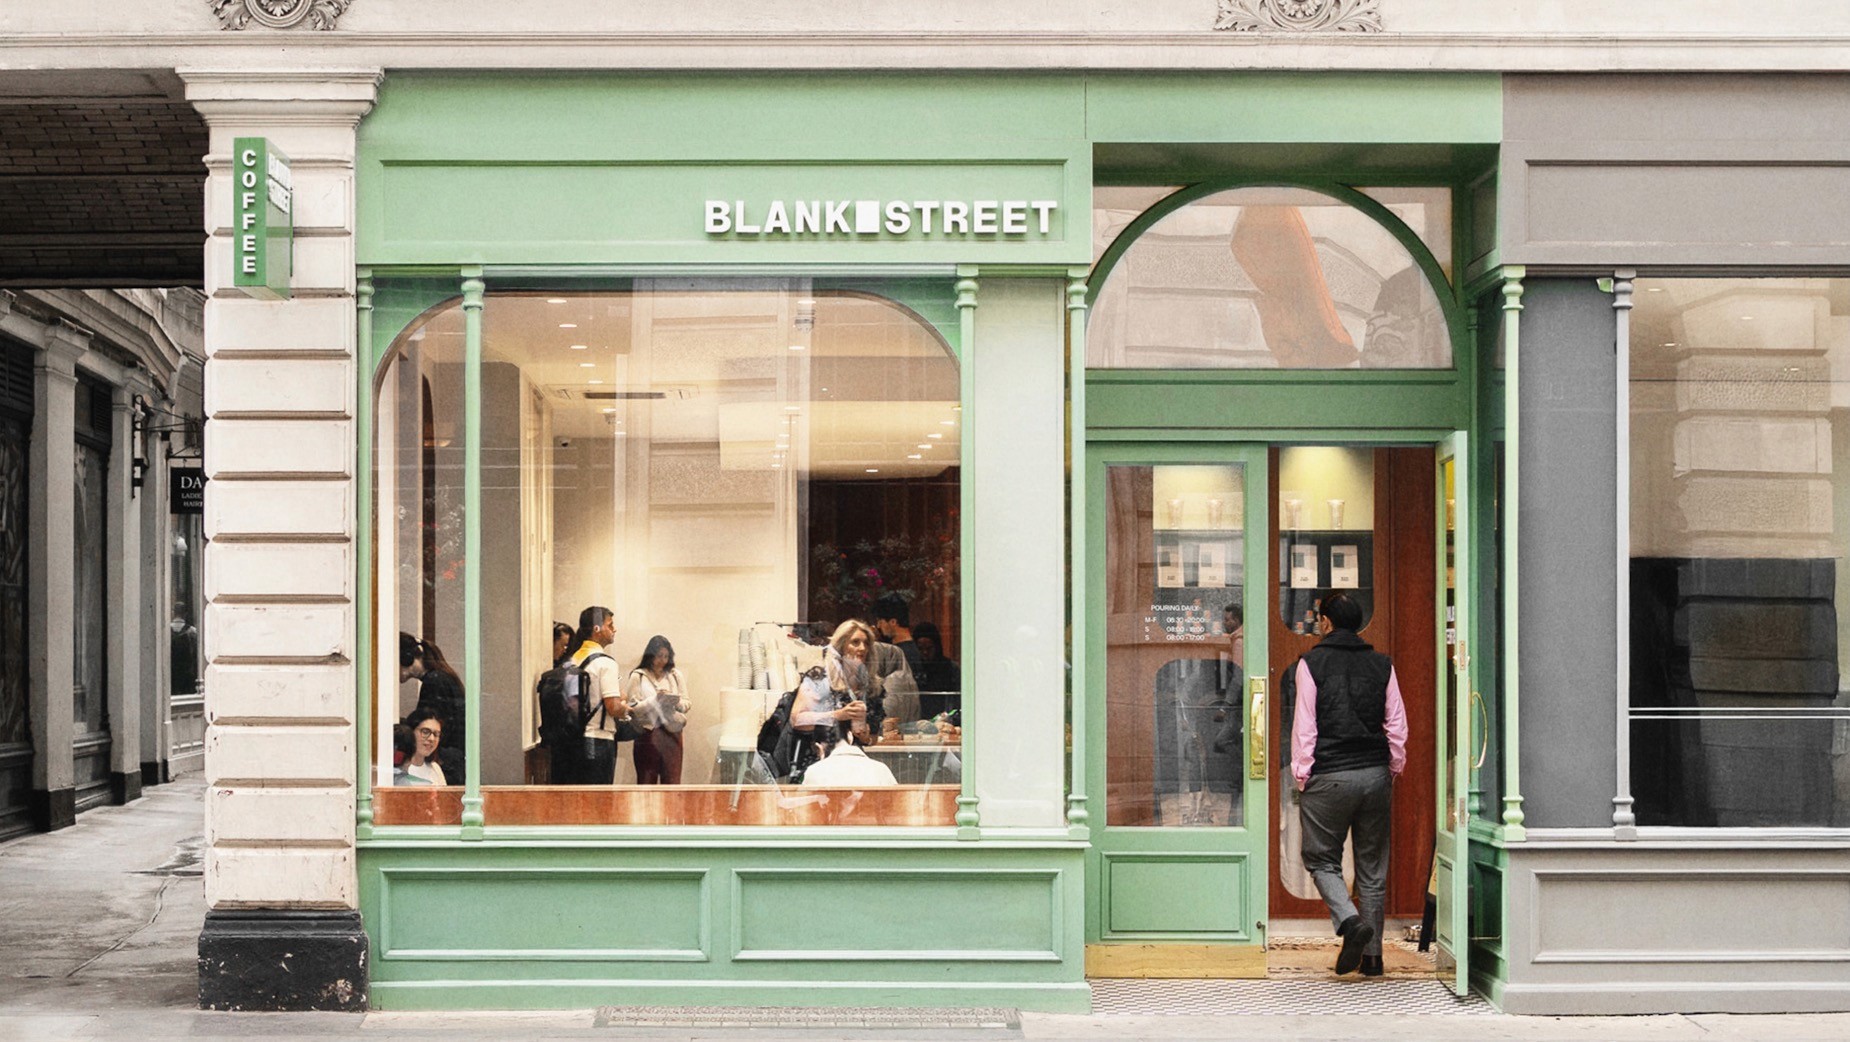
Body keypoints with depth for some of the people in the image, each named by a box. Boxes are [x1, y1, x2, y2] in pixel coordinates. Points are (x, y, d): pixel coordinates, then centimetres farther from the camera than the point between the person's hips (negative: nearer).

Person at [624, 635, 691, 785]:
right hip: (647, 734, -2)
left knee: (672, 783, -1)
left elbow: (687, 704, 12)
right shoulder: (638, 676, 1)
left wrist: (676, 702, -9)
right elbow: (632, 708, -6)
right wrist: (655, 699, -14)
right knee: (646, 782, 0)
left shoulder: (675, 675, 12)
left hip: (672, 733, 3)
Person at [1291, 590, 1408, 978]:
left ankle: (1350, 921, -17)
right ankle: (1372, 954, 11)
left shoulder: (1312, 663, -3)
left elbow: (1304, 727, -6)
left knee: (1322, 859, 8)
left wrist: (1301, 777, 0)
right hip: (1375, 773, 4)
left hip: (1329, 776, -4)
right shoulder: (1381, 665, 8)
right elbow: (1397, 727, 7)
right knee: (1372, 866, 10)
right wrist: (1393, 772, 16)